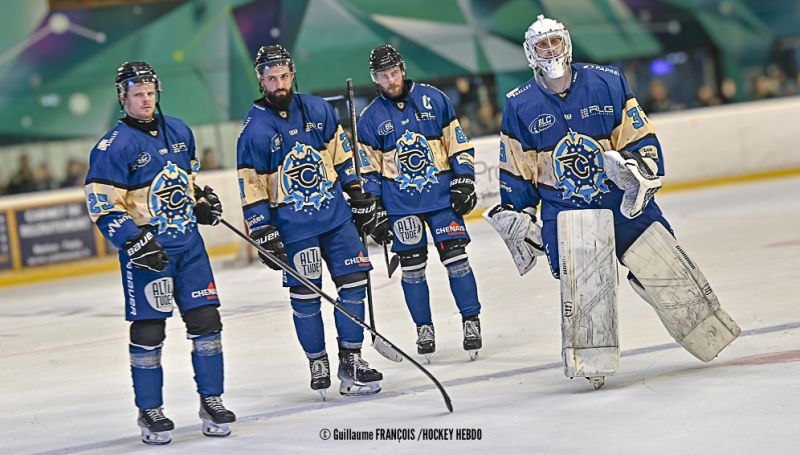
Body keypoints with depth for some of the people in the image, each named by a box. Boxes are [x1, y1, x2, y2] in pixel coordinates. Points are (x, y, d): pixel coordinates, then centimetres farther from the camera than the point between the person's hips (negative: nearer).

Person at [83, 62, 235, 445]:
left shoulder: (178, 131, 9)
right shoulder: (113, 146, -11)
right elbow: (102, 205, -13)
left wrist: (203, 200, 8)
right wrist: (136, 242, -21)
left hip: (189, 244, 6)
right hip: (147, 250, -5)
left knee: (205, 321, 4)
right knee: (148, 330, -1)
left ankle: (211, 401, 15)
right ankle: (149, 412, 10)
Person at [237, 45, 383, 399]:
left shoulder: (318, 110, 3)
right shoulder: (255, 130, -9)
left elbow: (342, 155, 13)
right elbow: (251, 187, -7)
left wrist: (360, 197, 13)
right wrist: (264, 234, -11)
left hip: (337, 214, 4)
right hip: (293, 227, -4)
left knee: (354, 282, 1)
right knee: (305, 296, -1)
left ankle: (350, 359, 10)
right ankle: (318, 364, 14)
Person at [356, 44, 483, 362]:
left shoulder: (433, 99, 1)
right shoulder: (370, 118, 3)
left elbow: (458, 143, 5)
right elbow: (369, 170, 6)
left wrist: (463, 182, -3)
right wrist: (375, 213, 1)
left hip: (441, 193, -1)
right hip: (400, 202, 1)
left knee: (455, 258, -5)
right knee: (412, 267, 2)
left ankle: (471, 322, 3)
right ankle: (424, 329, 13)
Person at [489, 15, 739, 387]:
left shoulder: (608, 83, -1)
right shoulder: (519, 106, 1)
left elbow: (641, 138, 3)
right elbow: (516, 173, 7)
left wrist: (641, 167, -15)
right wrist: (516, 221, 5)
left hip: (624, 202, 1)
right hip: (564, 214, 0)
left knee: (667, 271, -1)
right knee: (580, 294, -13)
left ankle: (712, 332, 16)